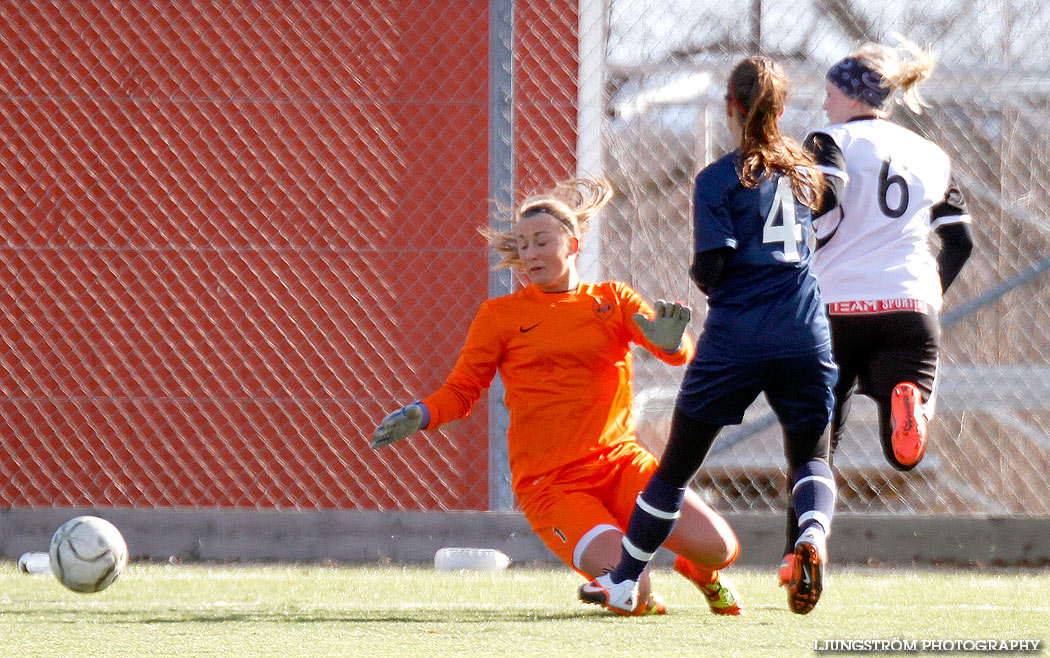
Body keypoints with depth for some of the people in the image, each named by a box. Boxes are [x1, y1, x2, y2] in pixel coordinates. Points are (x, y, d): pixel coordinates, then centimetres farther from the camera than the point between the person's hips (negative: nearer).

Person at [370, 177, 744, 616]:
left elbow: (681, 355, -3)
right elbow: (461, 391, 7)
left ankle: (701, 574, 25)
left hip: (620, 464, 3)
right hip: (549, 482, -3)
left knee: (719, 547, -14)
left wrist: (670, 340, -27)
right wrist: (418, 416, -14)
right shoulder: (500, 315, 5)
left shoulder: (613, 300, 9)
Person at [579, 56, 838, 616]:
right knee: (811, 457, 14)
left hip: (735, 338, -3)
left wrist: (703, 279, 9)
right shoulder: (804, 170, 10)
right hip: (805, 334, 3)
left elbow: (710, 265, -12)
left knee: (677, 465, 10)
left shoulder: (717, 179, -4)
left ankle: (623, 582, 22)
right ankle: (813, 534, -20)